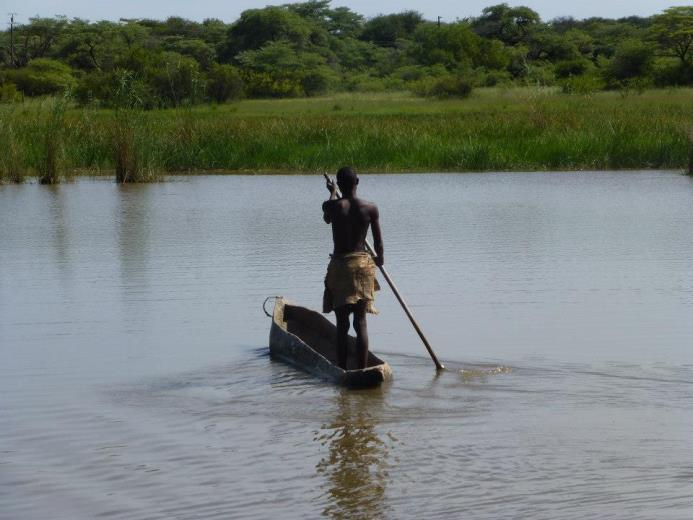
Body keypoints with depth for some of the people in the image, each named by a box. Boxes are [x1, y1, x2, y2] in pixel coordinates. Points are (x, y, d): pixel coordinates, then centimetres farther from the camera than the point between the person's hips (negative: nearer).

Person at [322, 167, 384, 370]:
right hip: (363, 264, 1)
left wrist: (333, 193, 36)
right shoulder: (370, 208, -5)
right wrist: (379, 258, 25)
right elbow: (378, 241, 3)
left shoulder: (331, 206, -8)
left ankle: (342, 371, 5)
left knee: (342, 324, 6)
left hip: (339, 265, -1)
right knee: (361, 322, 6)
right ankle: (362, 370, 3)